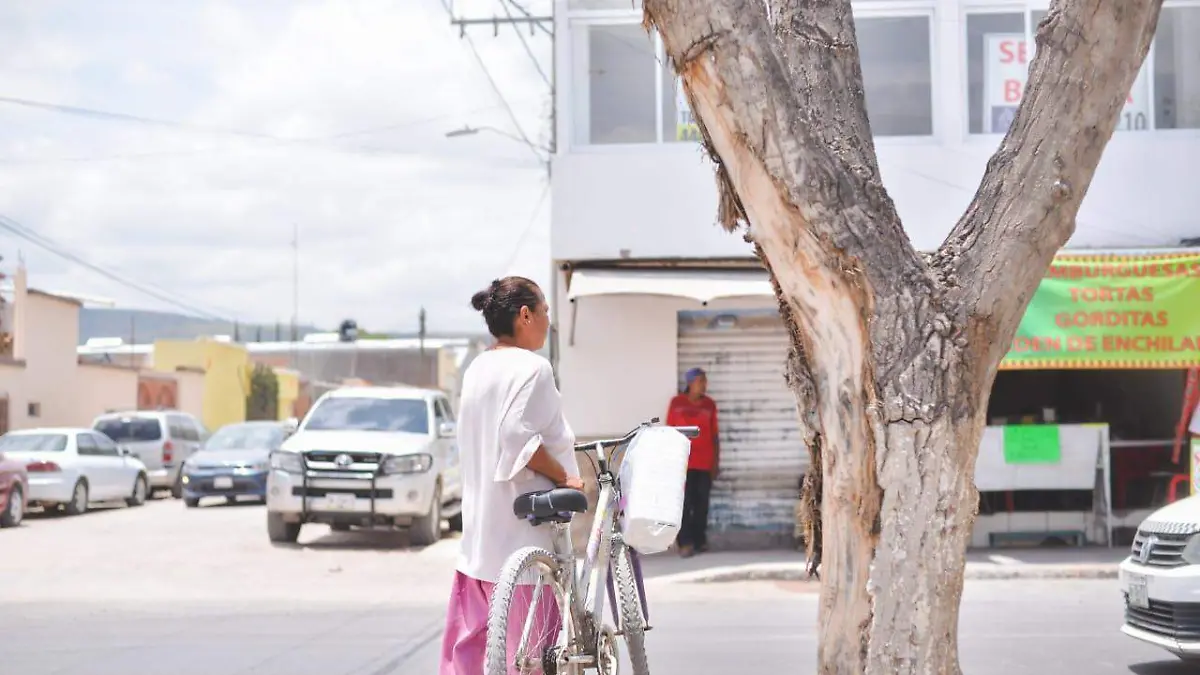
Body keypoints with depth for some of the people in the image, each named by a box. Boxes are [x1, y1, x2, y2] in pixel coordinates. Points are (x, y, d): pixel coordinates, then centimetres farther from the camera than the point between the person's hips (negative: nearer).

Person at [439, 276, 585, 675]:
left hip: (480, 528, 9)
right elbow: (518, 436, -24)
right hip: (521, 525, -9)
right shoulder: (532, 366, -13)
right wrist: (563, 476, -15)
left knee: (472, 637, 11)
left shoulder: (477, 368, 14)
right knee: (530, 643, -1)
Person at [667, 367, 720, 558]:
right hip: (683, 463, -2)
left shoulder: (710, 404, 6)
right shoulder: (677, 403, 1)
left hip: (705, 463, 2)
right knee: (684, 504, -7)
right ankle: (685, 543, -7)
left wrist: (716, 461, 7)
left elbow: (715, 434, 10)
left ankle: (700, 540, 15)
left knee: (702, 504, 6)